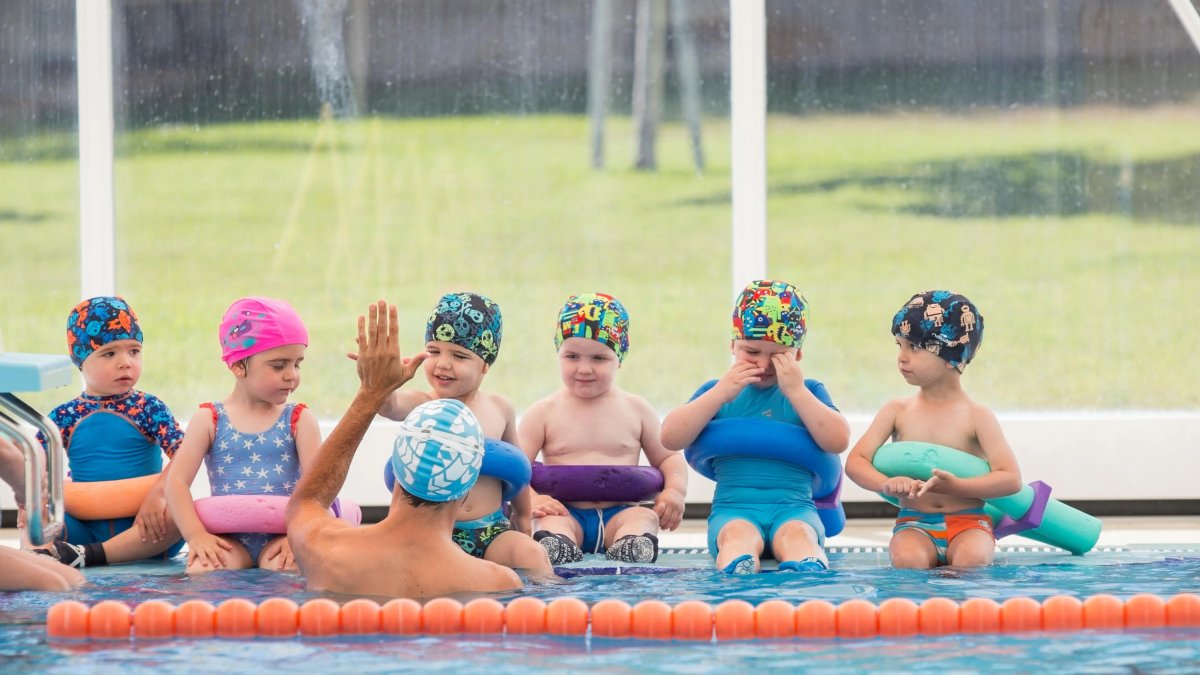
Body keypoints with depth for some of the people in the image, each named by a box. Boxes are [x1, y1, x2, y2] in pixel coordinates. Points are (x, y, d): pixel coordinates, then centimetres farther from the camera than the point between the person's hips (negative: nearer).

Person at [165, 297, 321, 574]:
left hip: (280, 536, 0)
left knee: (285, 568, -34)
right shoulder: (208, 420, 6)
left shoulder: (299, 420, 7)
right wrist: (195, 535, -14)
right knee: (202, 569, -31)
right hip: (230, 539, 0)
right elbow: (177, 482, 0)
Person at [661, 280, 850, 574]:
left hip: (794, 506, 0)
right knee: (738, 535, -34)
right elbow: (670, 438, 3)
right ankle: (738, 577, -66)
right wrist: (721, 393, -4)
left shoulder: (808, 392, 14)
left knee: (797, 536, -34)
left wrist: (797, 392, -6)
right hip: (734, 508, 0)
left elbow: (838, 441, -2)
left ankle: (806, 573, -66)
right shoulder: (716, 391, 16)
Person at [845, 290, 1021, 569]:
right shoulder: (898, 411, 8)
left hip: (968, 522, -1)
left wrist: (957, 486, -24)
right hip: (914, 524, 1)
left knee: (971, 559, -35)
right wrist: (887, 483, -23)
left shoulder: (976, 416, 1)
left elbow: (1011, 479, -7)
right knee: (908, 558, -34)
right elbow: (856, 461, 1)